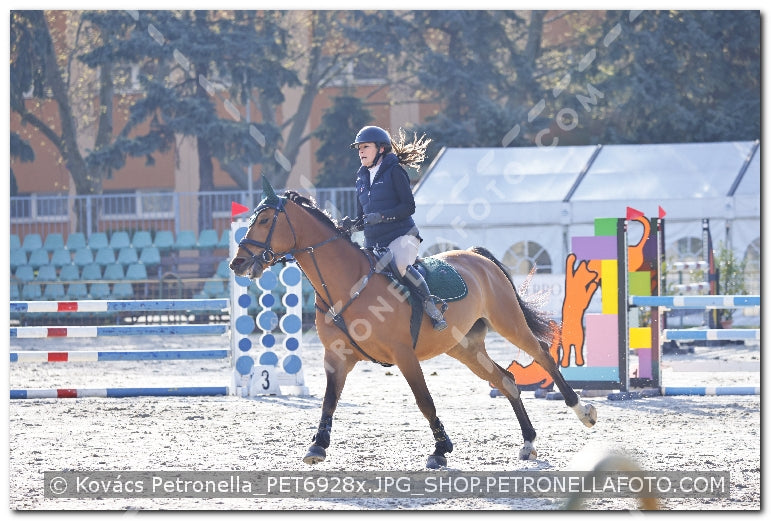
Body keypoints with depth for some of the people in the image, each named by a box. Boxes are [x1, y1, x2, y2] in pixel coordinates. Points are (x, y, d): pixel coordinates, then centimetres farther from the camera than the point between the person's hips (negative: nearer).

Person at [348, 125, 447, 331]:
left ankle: (431, 305, -24)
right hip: (373, 243, 7)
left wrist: (381, 216, -21)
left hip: (401, 236, -7)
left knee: (399, 265, -35)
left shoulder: (394, 171, -3)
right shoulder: (361, 178, 17)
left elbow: (409, 207, -9)